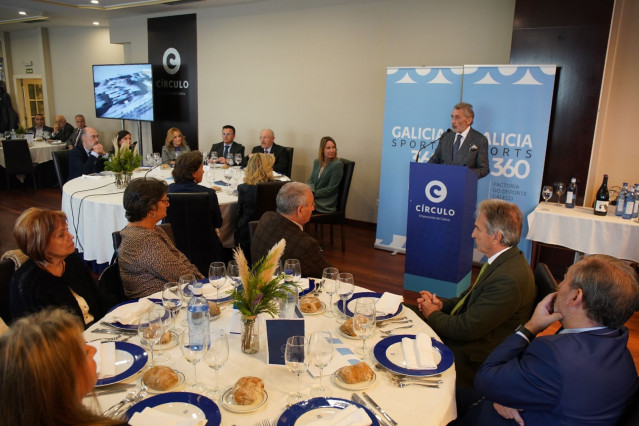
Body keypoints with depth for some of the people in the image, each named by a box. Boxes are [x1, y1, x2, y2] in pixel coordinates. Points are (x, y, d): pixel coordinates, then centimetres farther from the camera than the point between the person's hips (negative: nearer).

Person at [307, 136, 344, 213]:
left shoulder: (337, 165, -12)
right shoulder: (316, 162, 10)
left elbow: (331, 189, -13)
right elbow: (311, 180, 13)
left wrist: (314, 194, -14)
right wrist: (311, 191, -8)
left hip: (326, 203, -6)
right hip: (314, 195, 6)